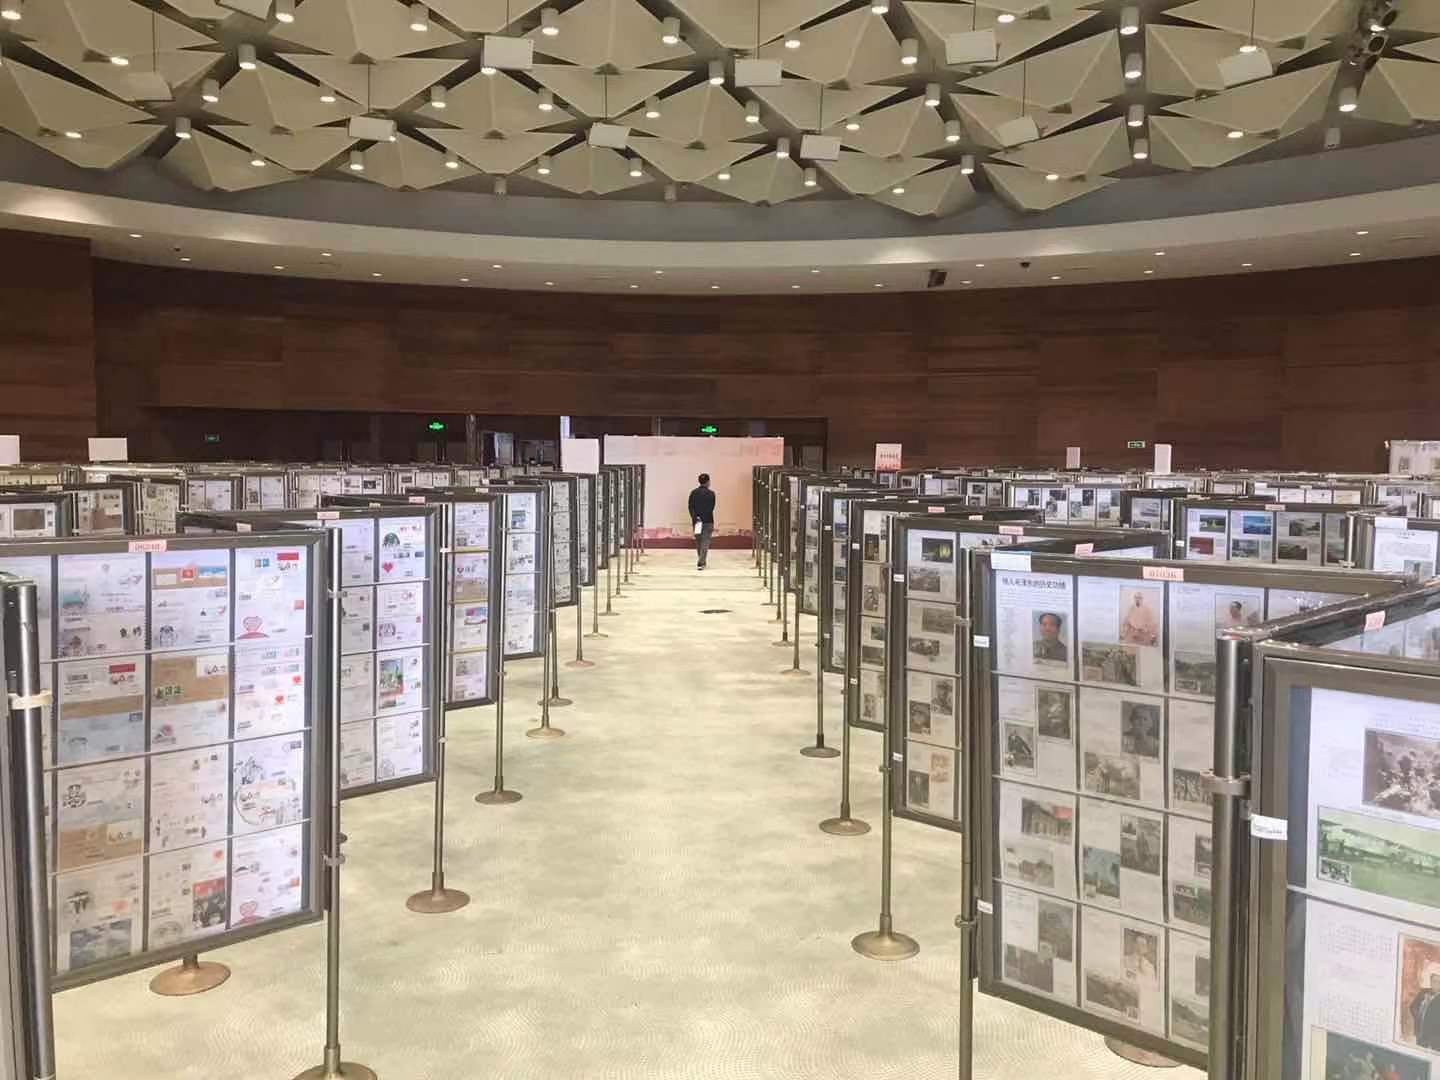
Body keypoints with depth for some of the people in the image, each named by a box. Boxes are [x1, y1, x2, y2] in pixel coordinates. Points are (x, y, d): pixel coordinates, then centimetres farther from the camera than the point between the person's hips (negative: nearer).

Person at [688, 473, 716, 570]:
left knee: (698, 542, 16)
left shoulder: (693, 493, 5)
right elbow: (711, 508, -10)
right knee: (705, 542, -3)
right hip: (707, 521, -4)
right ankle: (701, 563, -13)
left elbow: (691, 507, -3)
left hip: (696, 521, 4)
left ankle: (701, 561, 26)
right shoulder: (711, 494, -7)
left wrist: (695, 518, -9)